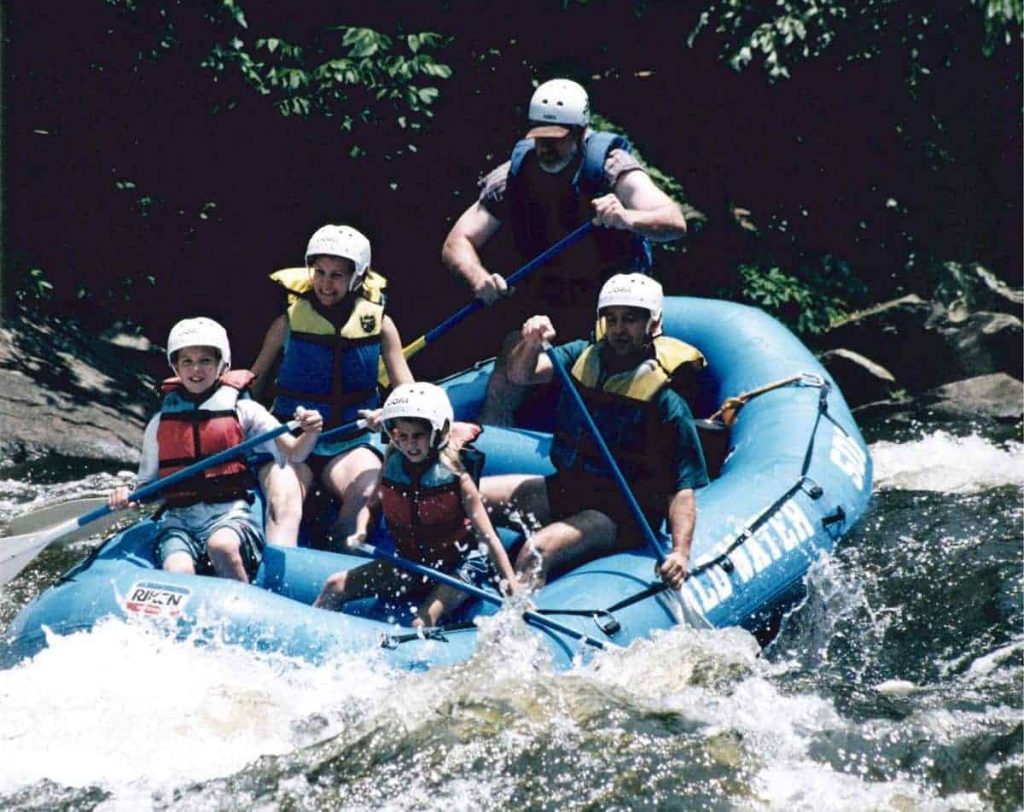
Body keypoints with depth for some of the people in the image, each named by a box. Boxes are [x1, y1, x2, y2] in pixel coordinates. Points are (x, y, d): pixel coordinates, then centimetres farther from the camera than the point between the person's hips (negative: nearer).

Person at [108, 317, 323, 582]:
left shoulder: (243, 411, 7)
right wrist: (126, 495, -4)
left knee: (221, 546, -37)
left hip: (230, 513, -2)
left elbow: (292, 453, 0)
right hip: (178, 520, 2)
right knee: (177, 571, -31)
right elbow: (148, 484, 18)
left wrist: (310, 433, -21)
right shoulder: (160, 424, 14)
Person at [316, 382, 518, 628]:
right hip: (409, 562, 5)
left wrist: (511, 584, -23)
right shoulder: (392, 468, -5)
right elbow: (371, 507, 13)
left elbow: (487, 536, -18)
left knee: (422, 624, -29)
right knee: (336, 586, -3)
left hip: (458, 567, -5)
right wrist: (361, 532, -10)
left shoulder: (455, 477, -18)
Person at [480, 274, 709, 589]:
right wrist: (531, 344, -33)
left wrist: (680, 551, -33)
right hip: (563, 490, 7)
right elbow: (520, 374, -10)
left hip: (620, 516, -7)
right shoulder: (582, 358, 2)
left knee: (537, 551, -32)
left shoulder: (666, 404, -15)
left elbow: (682, 489, -18)